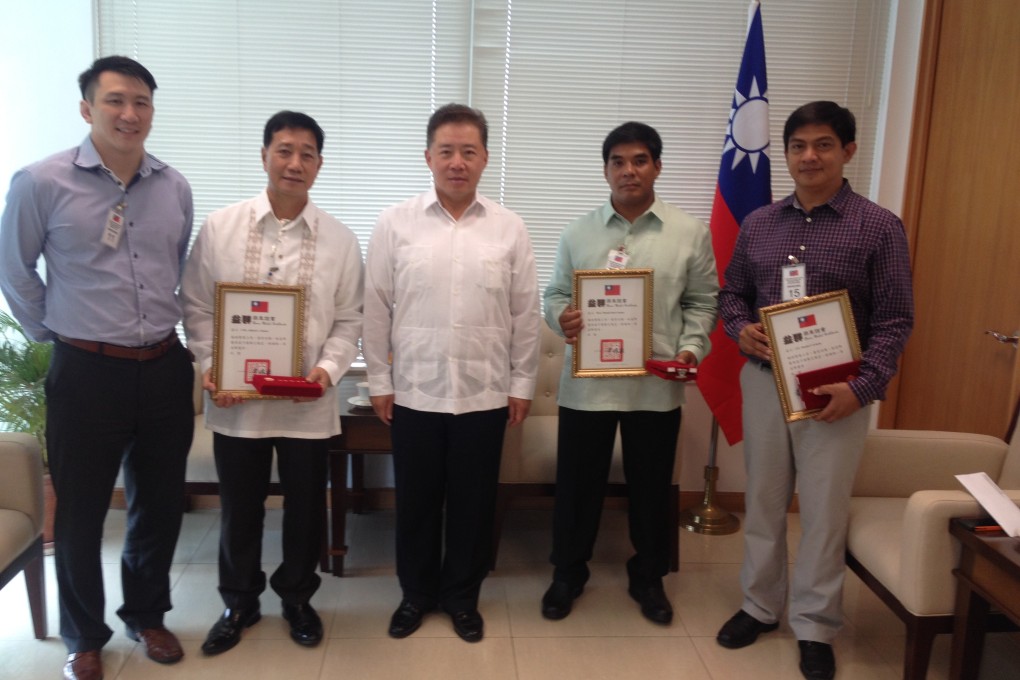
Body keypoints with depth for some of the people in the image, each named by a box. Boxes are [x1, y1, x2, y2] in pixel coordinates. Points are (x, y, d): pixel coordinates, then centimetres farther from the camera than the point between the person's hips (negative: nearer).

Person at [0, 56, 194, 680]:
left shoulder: (175, 187, 3)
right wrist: (52, 333, 5)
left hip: (164, 368, 4)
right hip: (87, 372, -3)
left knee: (161, 504, 15)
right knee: (81, 512, 9)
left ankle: (147, 615, 37)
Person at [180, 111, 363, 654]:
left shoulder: (340, 240, -1)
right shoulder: (219, 228, -1)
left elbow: (348, 320, 1)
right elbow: (197, 307, 2)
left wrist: (329, 368, -14)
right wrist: (210, 368, -9)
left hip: (308, 403, 0)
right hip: (235, 401, 0)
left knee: (305, 507, 14)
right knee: (239, 508, 15)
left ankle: (297, 598, 38)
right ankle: (239, 602, 38)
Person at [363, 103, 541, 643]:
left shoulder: (509, 228, 0)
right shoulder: (395, 224, -2)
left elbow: (525, 314, 3)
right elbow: (377, 309, 0)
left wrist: (522, 384, 2)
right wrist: (379, 381, -1)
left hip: (485, 394, 1)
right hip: (414, 392, 0)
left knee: (473, 501, 13)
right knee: (416, 500, 13)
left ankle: (461, 596, 32)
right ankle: (416, 593, 34)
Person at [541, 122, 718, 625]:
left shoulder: (689, 233, 3)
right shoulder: (578, 232, 5)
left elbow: (702, 301, 5)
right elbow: (555, 294, 8)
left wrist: (692, 346, -11)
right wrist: (561, 318, -15)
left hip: (656, 384, 0)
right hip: (586, 381, 1)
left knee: (651, 485, 13)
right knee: (577, 483, 10)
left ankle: (648, 577, 34)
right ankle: (568, 573, 31)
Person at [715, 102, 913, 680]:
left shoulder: (879, 227, -5)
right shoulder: (758, 224, 6)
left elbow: (894, 321, -6)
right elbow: (732, 293, 14)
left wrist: (862, 386, -18)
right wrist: (741, 327, -9)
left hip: (836, 391, -3)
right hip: (763, 381, 4)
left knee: (824, 509, 6)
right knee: (763, 499, 13)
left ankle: (815, 625, 24)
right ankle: (761, 605, 31)